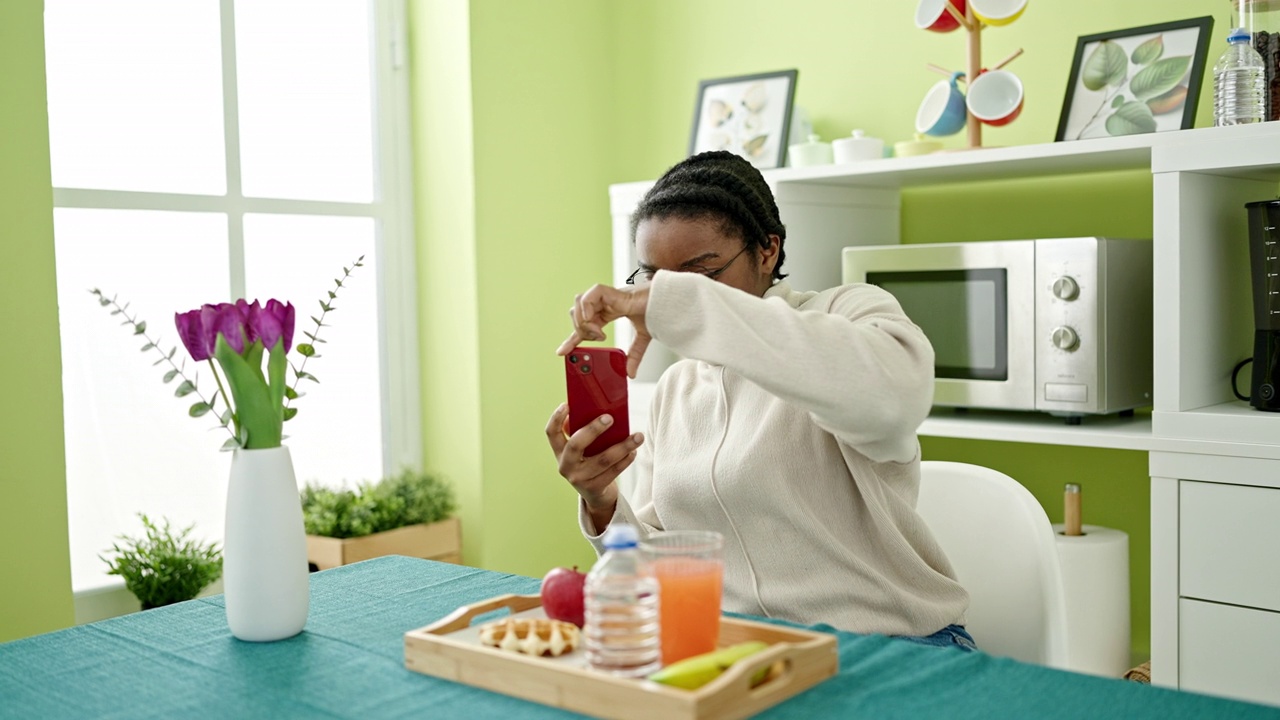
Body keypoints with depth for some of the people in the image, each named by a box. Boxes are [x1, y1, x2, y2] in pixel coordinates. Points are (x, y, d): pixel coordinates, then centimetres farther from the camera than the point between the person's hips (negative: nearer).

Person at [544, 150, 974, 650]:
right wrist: (602, 506, -9)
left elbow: (892, 393, -32)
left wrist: (676, 303, -31)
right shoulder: (673, 389, 12)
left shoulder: (848, 313, -6)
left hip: (888, 642, -5)